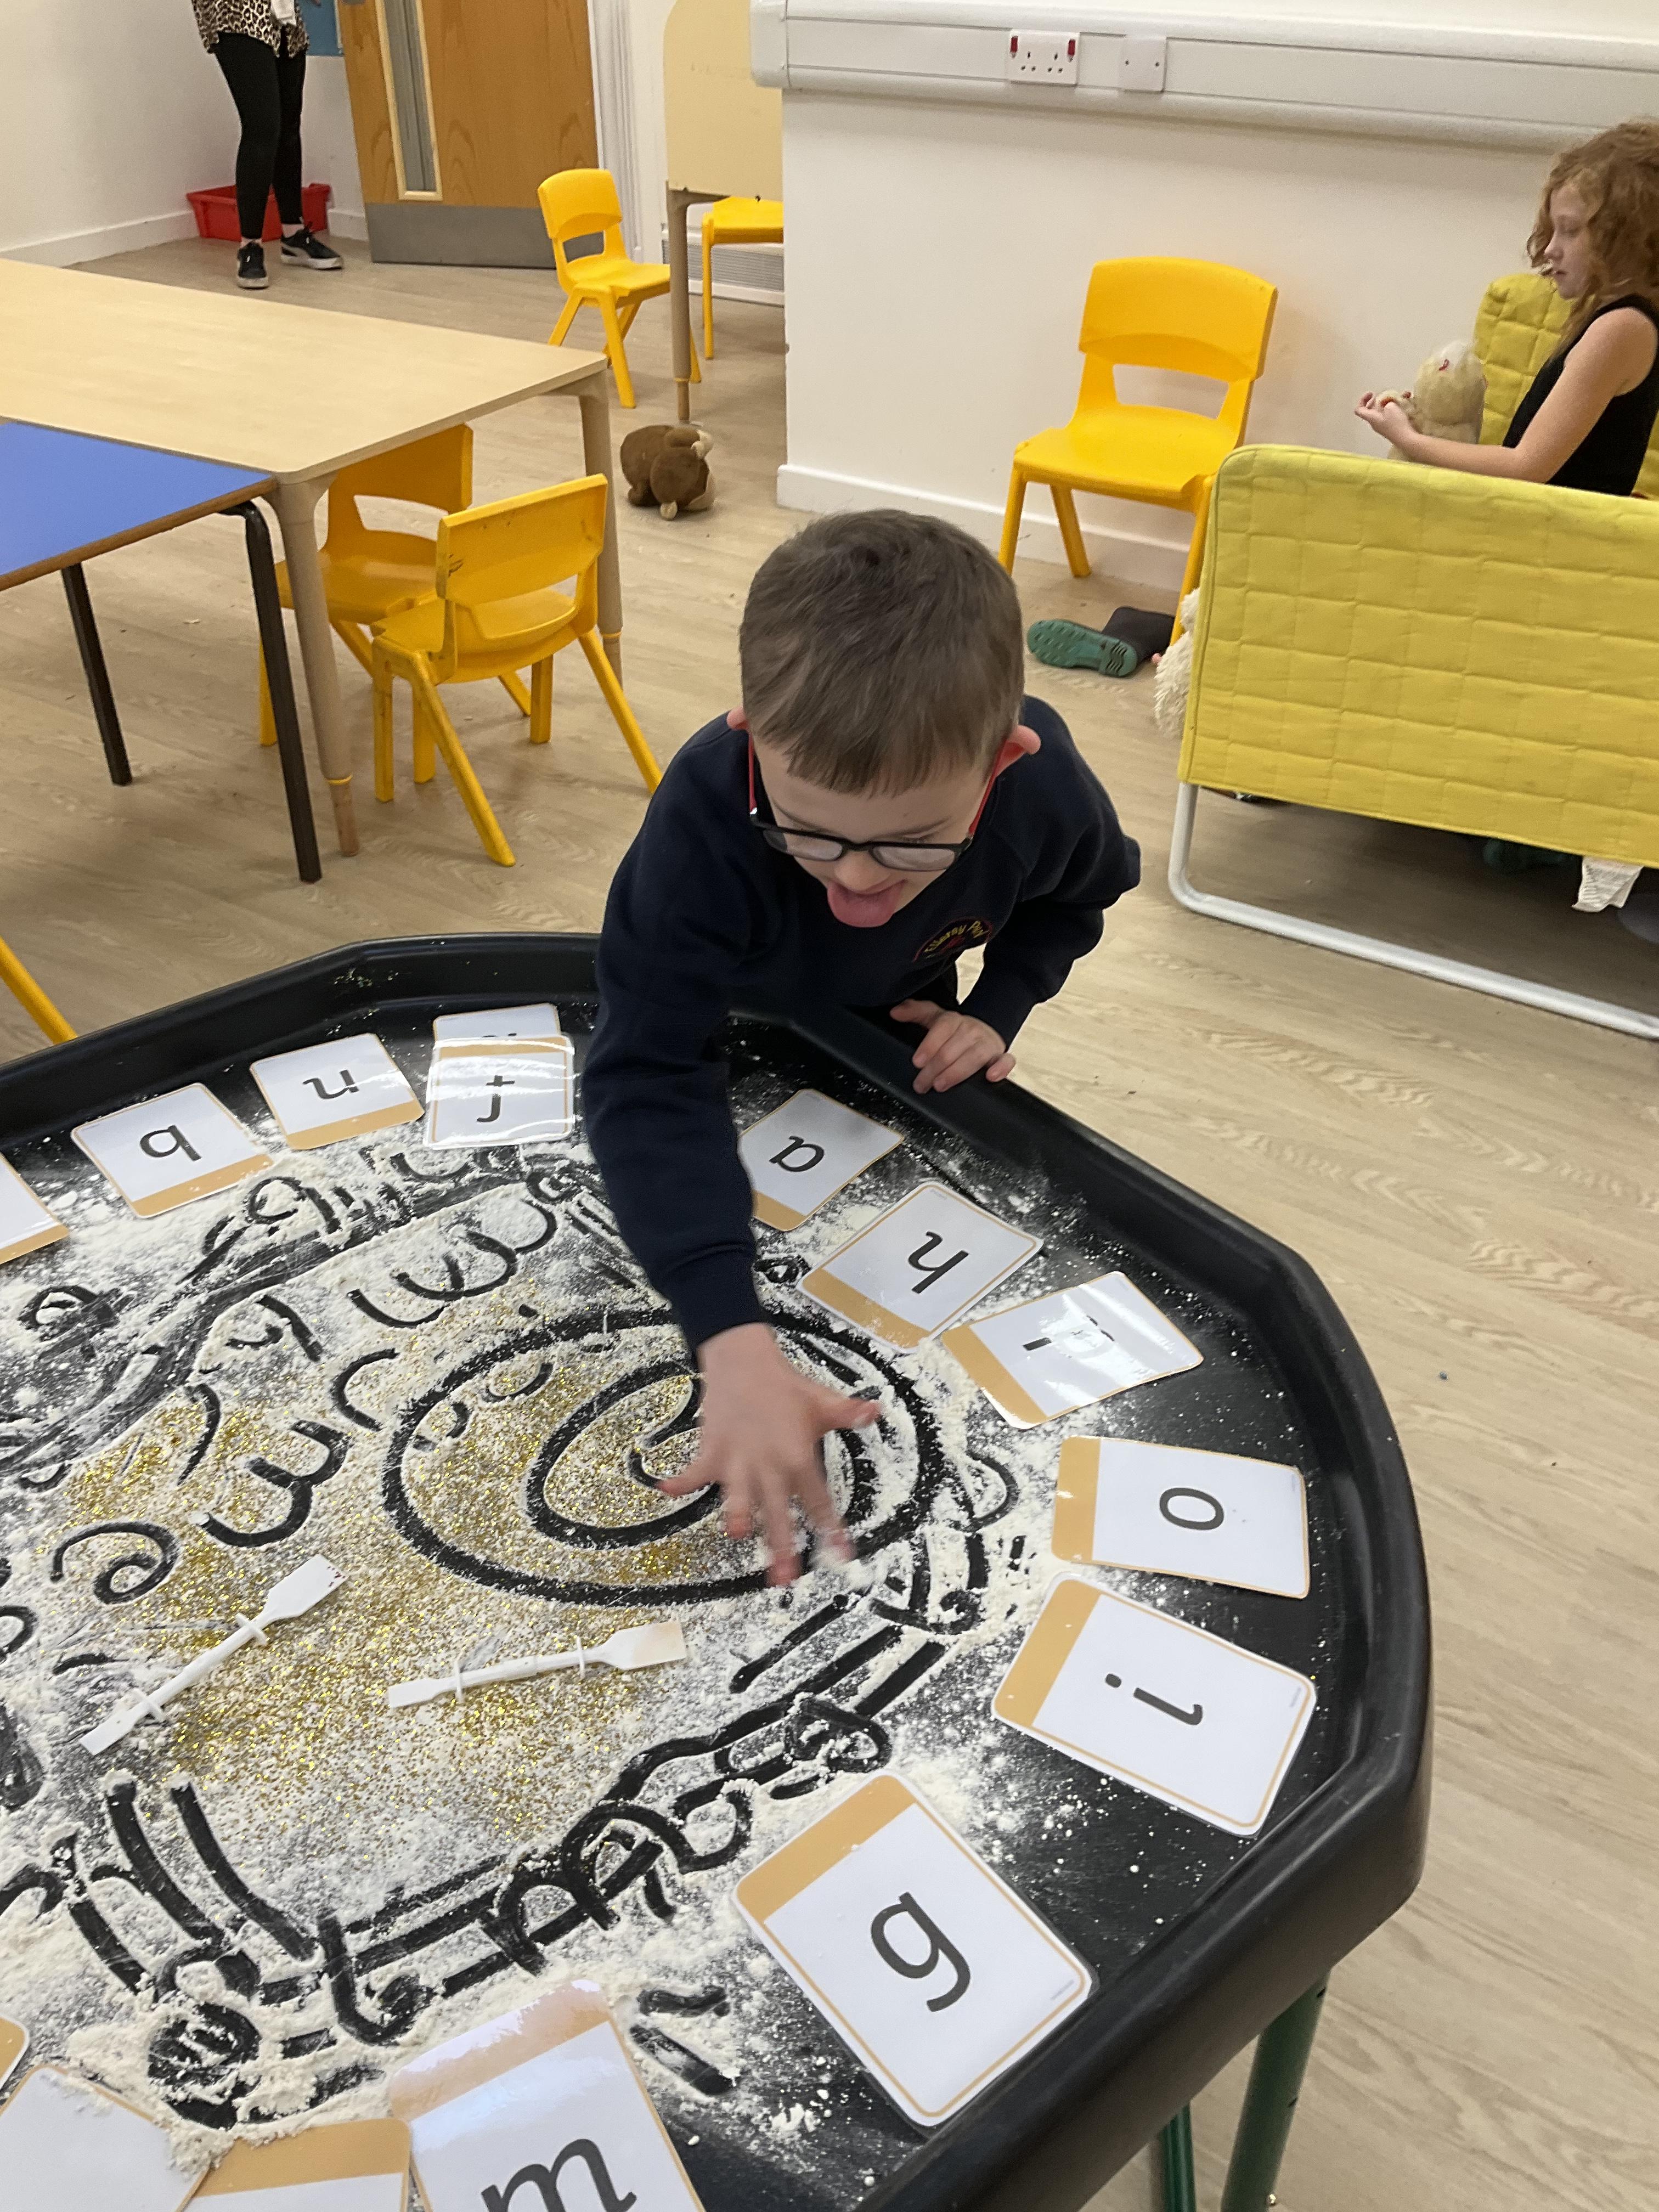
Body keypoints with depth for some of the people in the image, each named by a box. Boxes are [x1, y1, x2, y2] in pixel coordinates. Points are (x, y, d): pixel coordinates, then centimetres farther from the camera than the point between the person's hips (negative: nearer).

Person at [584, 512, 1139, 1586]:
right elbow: (650, 1081, -54)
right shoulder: (704, 823, -49)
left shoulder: (1043, 790, -38)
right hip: (731, 1020, -1)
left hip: (895, 1020, 2)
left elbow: (1081, 892, -10)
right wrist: (735, 1346, -65)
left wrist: (998, 1009, -27)